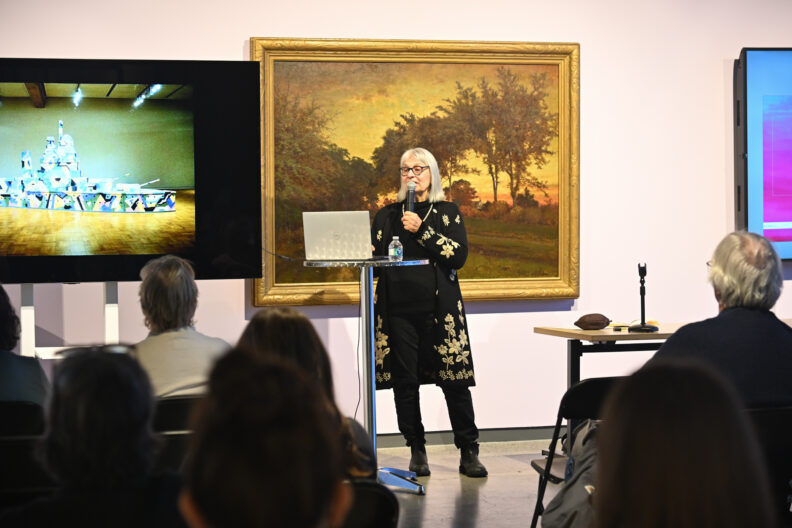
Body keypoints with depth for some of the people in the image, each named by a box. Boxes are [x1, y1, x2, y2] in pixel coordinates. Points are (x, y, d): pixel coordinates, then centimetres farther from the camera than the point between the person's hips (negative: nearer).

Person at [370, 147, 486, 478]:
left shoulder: (447, 212, 8)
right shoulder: (387, 215, 14)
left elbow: (459, 255, -5)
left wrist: (421, 231, -12)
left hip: (439, 307, -2)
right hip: (399, 308, 2)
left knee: (454, 381, -5)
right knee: (404, 381, 0)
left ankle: (469, 453, 3)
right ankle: (417, 452, 11)